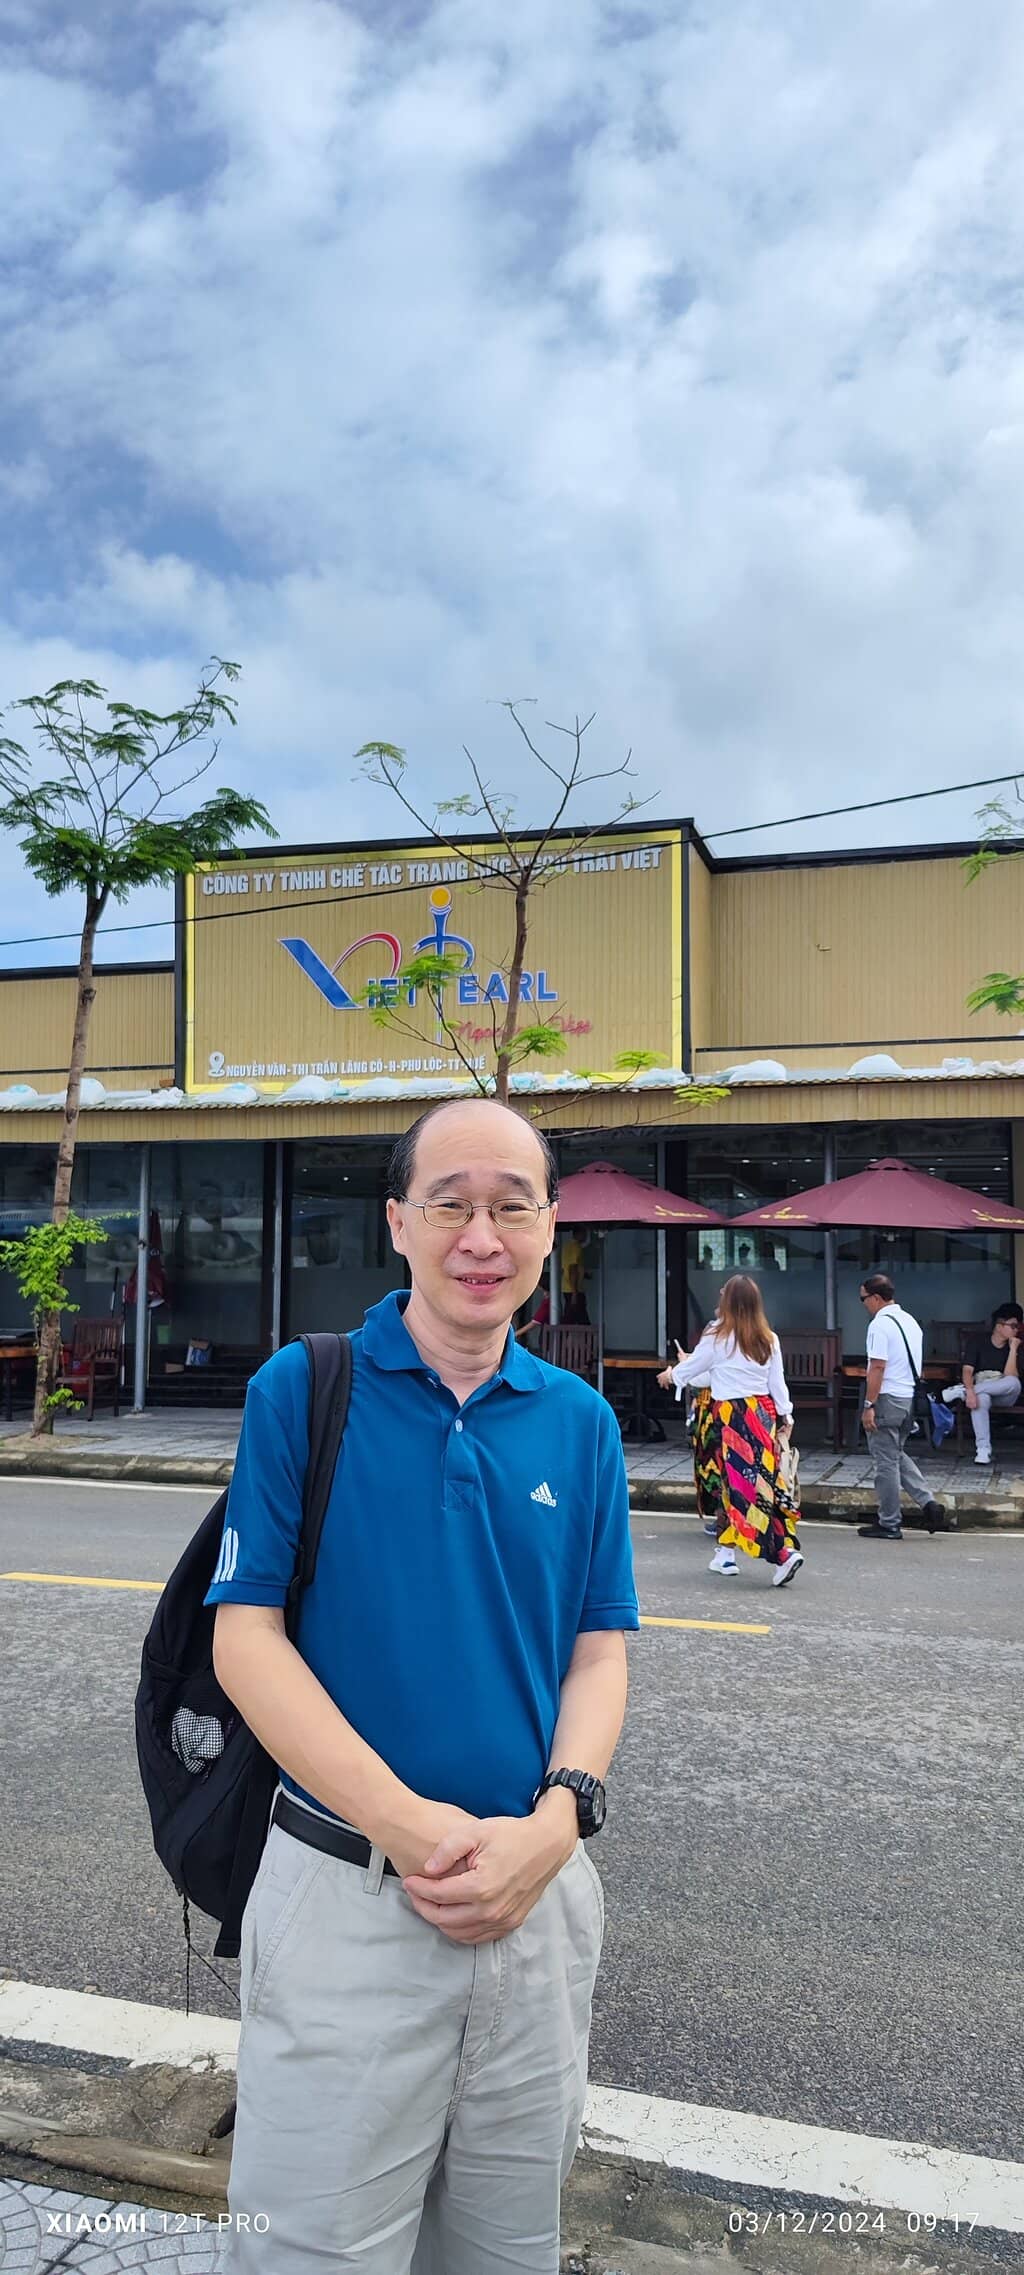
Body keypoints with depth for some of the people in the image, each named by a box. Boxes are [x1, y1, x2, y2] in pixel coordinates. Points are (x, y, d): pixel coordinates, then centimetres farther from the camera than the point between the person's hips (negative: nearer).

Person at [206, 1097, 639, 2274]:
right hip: (346, 1896, -3)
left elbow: (598, 1648, 4)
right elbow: (246, 1638, -10)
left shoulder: (579, 1419, 1)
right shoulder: (301, 1389, -8)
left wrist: (555, 1823, -14)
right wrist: (411, 1828, -18)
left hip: (543, 1895, 4)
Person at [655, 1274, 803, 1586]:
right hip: (764, 1416, 6)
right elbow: (778, 1383, 6)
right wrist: (785, 1417, 14)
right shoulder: (769, 1340, 4)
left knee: (738, 1485, -5)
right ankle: (725, 1552, 21)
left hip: (730, 1417, -6)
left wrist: (670, 1375, 23)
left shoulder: (717, 1338, -9)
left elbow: (690, 1368, 4)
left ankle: (783, 1553, -17)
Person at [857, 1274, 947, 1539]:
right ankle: (928, 1504, 9)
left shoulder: (880, 1325, -16)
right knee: (898, 1455, 22)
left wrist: (869, 1405, -19)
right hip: (911, 1397, 9)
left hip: (888, 1398, -8)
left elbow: (877, 1368, -21)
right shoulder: (910, 1321, 12)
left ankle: (889, 1525, 9)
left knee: (886, 1462, 1)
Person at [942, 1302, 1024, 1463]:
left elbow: (1010, 1377, -13)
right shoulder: (979, 1342, -2)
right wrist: (970, 1392, -32)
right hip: (980, 1391, -2)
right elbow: (967, 1371, -13)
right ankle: (983, 1448, -40)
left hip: (1004, 1396, 2)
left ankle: (960, 1391, -28)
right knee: (981, 1398, -40)